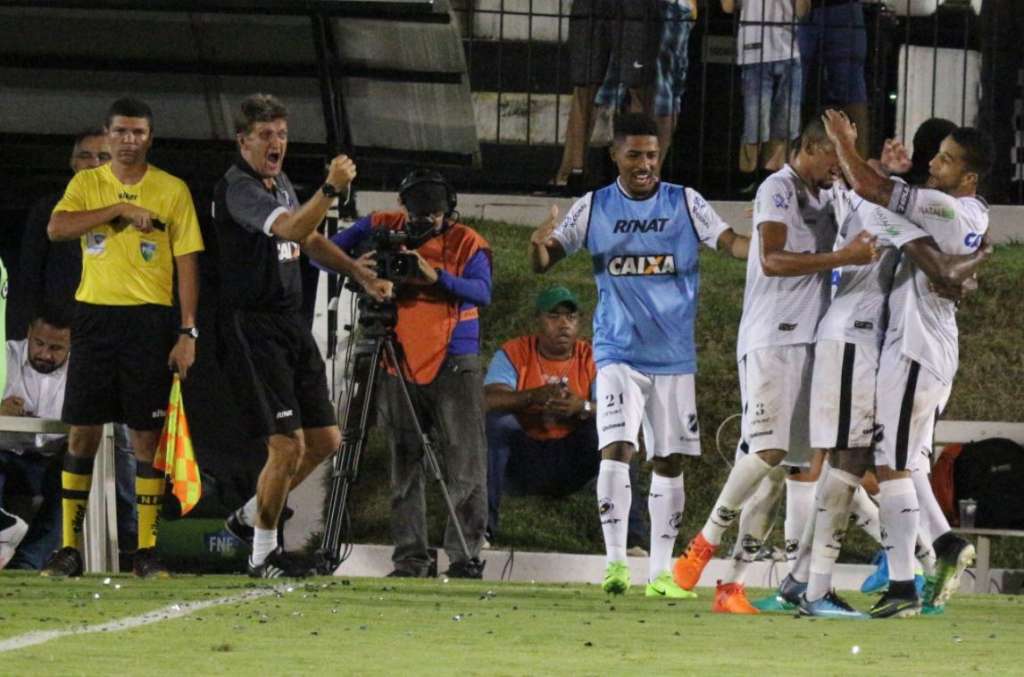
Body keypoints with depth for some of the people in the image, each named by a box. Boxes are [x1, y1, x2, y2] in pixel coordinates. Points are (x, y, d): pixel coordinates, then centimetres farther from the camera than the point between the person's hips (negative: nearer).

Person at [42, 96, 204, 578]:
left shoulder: (172, 191, 4)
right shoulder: (87, 184, 7)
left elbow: (187, 264, 2)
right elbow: (56, 228, -11)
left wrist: (188, 333, -4)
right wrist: (119, 209, -17)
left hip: (149, 320, -1)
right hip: (95, 316, 1)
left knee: (147, 435, -1)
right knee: (82, 433, 0)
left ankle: (147, 550, 4)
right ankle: (70, 548, 5)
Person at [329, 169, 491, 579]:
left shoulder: (465, 243, 1)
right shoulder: (382, 229, 7)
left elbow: (482, 291, -14)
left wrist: (436, 276, -28)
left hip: (453, 365, -2)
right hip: (400, 367, 2)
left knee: (466, 466, -6)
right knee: (404, 466, 4)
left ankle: (466, 555, -2)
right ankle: (411, 557, 9)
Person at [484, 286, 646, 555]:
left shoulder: (591, 359, 3)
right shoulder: (514, 353, 0)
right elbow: (490, 400, -18)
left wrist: (583, 407, -33)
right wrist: (534, 396, -36)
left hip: (570, 467, 1)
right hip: (523, 460, -1)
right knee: (494, 423, -28)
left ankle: (631, 539, -25)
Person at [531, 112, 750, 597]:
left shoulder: (684, 203, 2)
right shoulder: (594, 208, 2)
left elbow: (730, 241, -7)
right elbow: (544, 262, 0)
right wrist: (540, 244, -24)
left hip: (674, 354, 1)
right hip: (618, 352, -1)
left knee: (669, 461, 5)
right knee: (616, 450, -16)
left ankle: (660, 571, 13)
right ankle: (615, 561, -13)